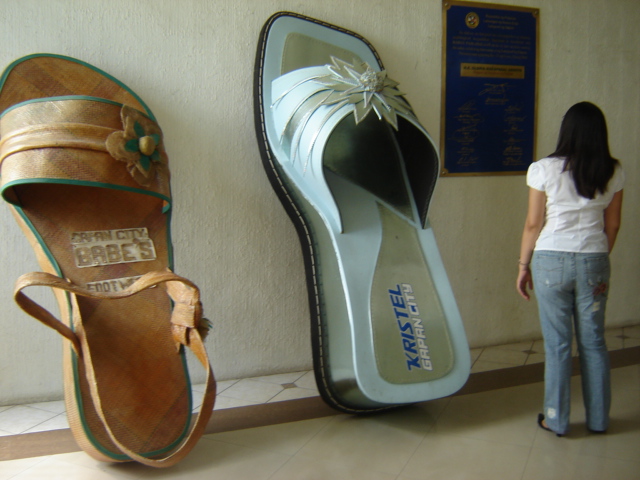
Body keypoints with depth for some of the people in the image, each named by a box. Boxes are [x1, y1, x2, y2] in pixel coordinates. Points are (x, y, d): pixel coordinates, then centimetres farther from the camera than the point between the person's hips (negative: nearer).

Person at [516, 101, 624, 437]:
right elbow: (612, 226, 7)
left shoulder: (544, 169, -9)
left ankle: (556, 420, 19)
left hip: (552, 261, -3)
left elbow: (533, 224, -6)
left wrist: (523, 266, 4)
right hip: (594, 261, 3)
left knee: (557, 343, 7)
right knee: (593, 342, 14)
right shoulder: (613, 172, 1)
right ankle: (598, 419, 27)